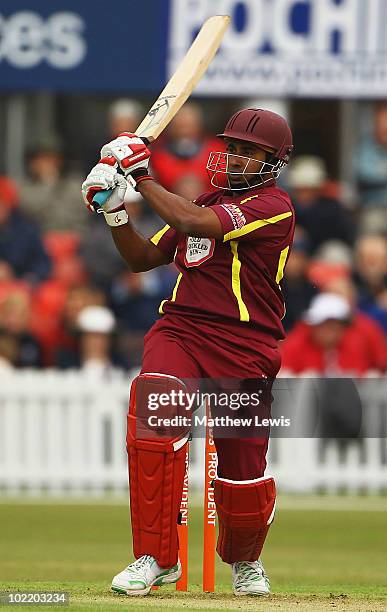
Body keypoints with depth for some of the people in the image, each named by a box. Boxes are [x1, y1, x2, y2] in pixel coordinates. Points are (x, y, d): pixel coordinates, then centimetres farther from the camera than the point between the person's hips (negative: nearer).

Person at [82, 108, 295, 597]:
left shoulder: (274, 206, -7)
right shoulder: (206, 202, 19)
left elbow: (194, 223, -21)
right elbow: (143, 259, 22)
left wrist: (142, 177, -11)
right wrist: (115, 210, 6)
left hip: (245, 347, -4)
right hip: (179, 331, 4)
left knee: (242, 469, 1)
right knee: (153, 414, -25)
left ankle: (244, 560, 35)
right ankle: (156, 558, -20)